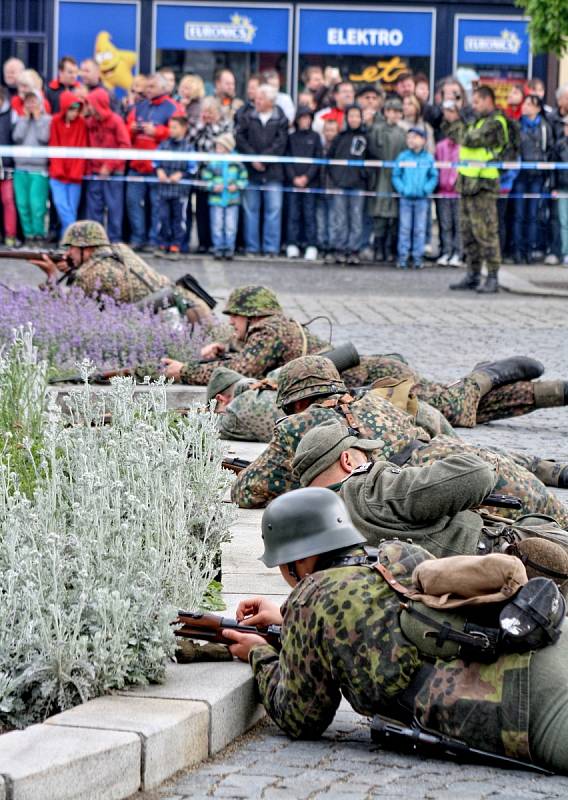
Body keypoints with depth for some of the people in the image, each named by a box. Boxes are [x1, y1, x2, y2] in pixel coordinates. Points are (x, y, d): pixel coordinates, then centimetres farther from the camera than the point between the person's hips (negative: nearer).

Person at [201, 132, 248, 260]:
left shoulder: (236, 163, 0)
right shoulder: (212, 163, -1)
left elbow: (244, 178, 6)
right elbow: (206, 178, 1)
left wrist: (237, 186, -10)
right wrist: (213, 187, -15)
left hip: (232, 200, 0)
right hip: (216, 199, 0)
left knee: (231, 226, 2)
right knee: (217, 225, 3)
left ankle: (229, 248, 10)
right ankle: (218, 248, 11)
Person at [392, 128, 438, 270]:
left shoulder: (428, 158, 1)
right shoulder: (402, 157, 1)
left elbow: (434, 177, 4)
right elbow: (395, 176, 2)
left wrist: (426, 188, -11)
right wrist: (402, 188, -11)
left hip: (422, 199, 0)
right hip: (406, 198, 0)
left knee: (420, 229, 3)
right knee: (405, 228, 2)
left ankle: (418, 258, 8)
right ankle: (402, 257, 6)